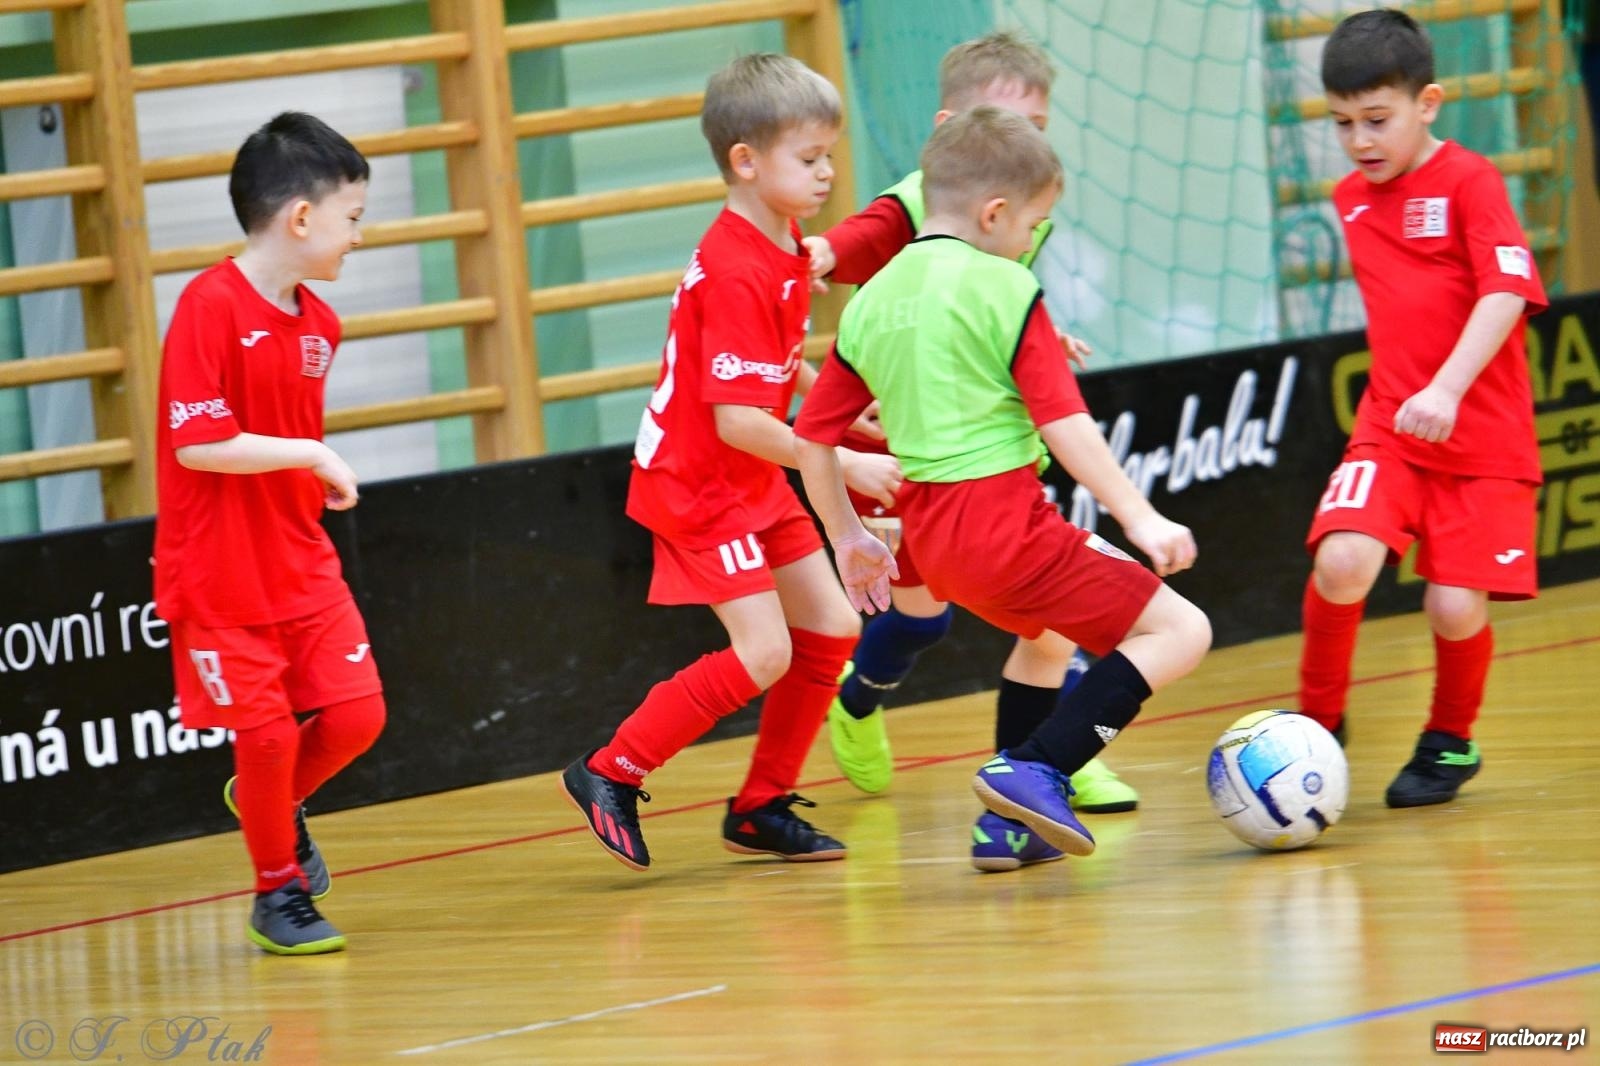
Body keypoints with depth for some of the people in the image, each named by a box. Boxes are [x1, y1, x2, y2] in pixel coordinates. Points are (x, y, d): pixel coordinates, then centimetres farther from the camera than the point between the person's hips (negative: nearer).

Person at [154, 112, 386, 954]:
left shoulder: (318, 323, 6)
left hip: (302, 563, 7)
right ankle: (279, 892, 17)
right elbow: (198, 444, -23)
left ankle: (279, 803, 29)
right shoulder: (210, 306, -18)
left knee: (356, 713, -1)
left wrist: (321, 482, 5)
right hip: (220, 577, -7)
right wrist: (314, 455, -19)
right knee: (267, 732, -2)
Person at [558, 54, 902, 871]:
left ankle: (762, 808, 17)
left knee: (829, 630, 7)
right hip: (698, 483, -10)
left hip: (754, 480, 10)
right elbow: (737, 419, -28)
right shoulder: (738, 274, -25)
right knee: (763, 652, -14)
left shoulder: (784, 251, 5)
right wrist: (844, 465, -25)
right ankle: (610, 775, -3)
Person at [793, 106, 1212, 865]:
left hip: (928, 532, 8)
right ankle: (1034, 770, -18)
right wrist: (1140, 519, -13)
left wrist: (847, 535, 25)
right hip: (1002, 519, -8)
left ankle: (1010, 822, 24)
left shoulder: (872, 299, 11)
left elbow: (813, 438, 13)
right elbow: (1064, 424, -14)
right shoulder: (1003, 288, -8)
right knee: (1177, 631, -7)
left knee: (1047, 638, 33)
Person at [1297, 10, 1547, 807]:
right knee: (1342, 561, -21)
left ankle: (1449, 743, 21)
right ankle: (1318, 727, -2)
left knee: (1455, 607, -9)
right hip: (1388, 427, 4)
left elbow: (1507, 292, -20)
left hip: (1482, 434, -4)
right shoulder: (1351, 199, 10)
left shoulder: (1469, 182, -9)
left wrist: (1447, 390, -31)